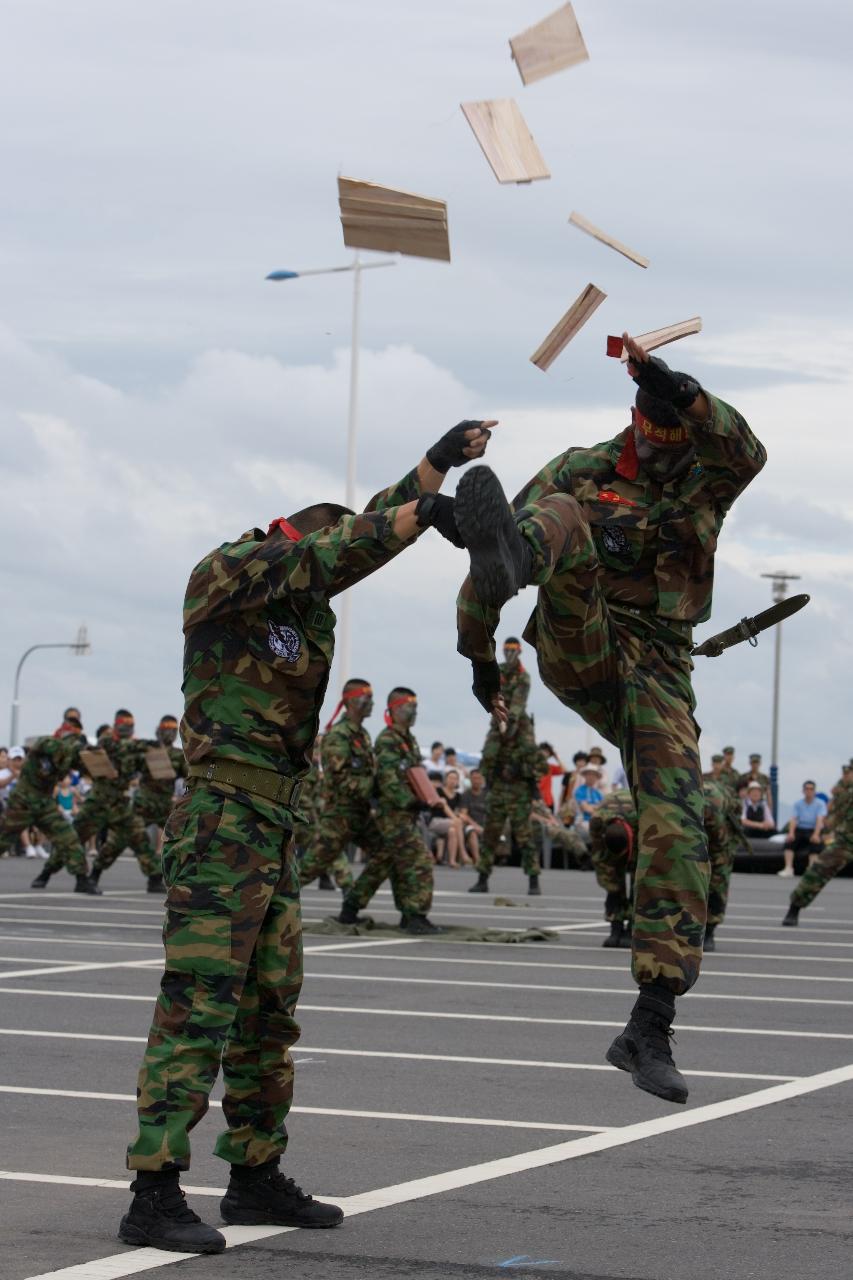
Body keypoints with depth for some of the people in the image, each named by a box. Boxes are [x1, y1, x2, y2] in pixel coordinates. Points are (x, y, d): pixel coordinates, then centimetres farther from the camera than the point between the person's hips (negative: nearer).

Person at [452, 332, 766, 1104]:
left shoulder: (707, 481, 7)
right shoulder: (581, 474, 6)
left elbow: (746, 453, -18)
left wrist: (683, 395, -38)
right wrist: (478, 653, 14)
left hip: (657, 678, 1)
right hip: (578, 655, -1)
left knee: (676, 832, -14)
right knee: (561, 520, -28)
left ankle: (651, 1026, -11)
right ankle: (509, 557, -70)